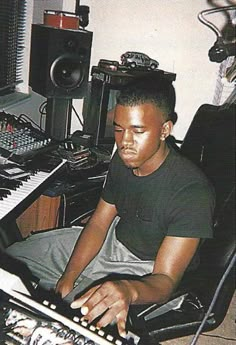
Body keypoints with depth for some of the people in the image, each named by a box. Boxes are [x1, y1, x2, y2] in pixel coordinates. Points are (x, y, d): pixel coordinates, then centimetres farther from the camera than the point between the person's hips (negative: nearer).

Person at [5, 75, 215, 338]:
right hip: (114, 240, 7)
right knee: (13, 256, 9)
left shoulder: (192, 192, -31)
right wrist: (68, 277, -15)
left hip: (146, 272, -6)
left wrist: (129, 290, -53)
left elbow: (165, 280, -30)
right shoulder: (123, 159, -9)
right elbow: (98, 224, -2)